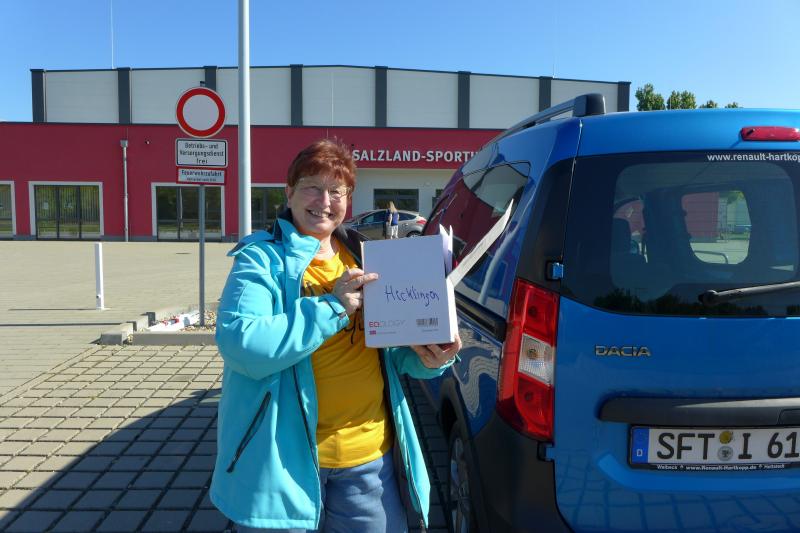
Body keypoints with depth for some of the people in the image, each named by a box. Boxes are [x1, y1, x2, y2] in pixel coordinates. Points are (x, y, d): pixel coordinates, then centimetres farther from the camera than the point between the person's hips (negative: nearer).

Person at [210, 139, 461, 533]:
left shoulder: (363, 259, 8)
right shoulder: (261, 260, -8)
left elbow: (394, 348, 13)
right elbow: (240, 345, -24)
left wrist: (428, 358, -8)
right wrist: (332, 307, -23)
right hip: (284, 458, -4)